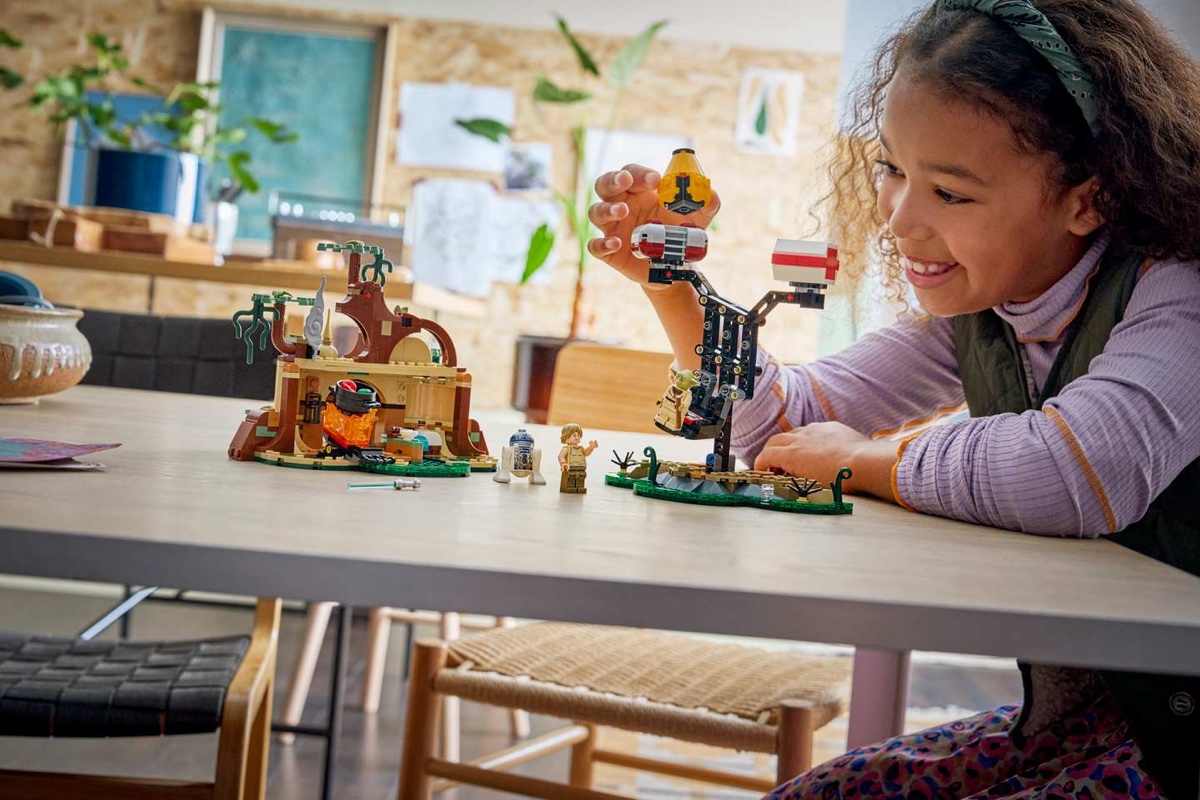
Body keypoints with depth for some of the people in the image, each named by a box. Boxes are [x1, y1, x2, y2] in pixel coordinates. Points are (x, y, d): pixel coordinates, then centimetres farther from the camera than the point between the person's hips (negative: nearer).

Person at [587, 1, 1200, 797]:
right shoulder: (973, 314, 3)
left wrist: (859, 455, -22)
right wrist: (669, 279, -7)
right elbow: (785, 420, 10)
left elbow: (1078, 471, -42)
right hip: (1066, 716, 7)